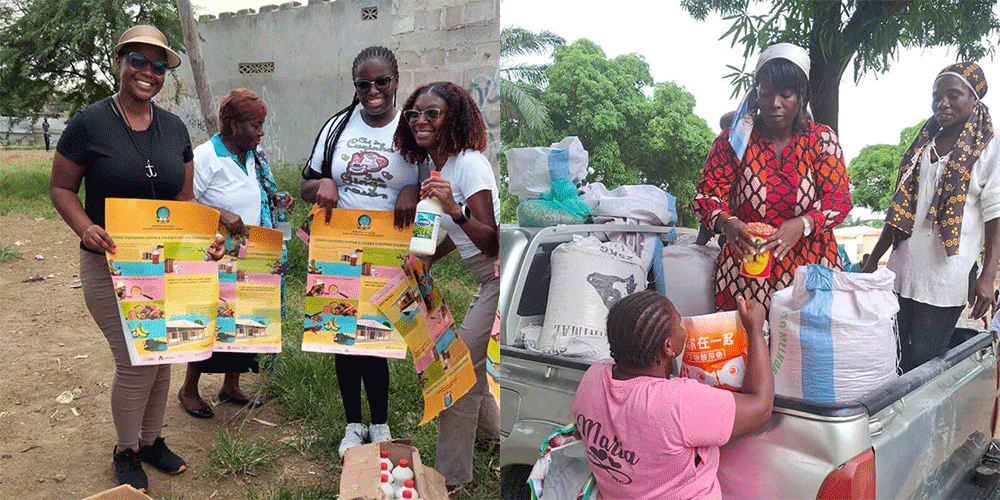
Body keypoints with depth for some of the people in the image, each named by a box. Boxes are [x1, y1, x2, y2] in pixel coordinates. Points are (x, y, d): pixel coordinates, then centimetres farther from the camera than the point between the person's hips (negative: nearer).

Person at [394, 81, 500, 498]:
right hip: (488, 281, 10)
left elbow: (492, 243, -28)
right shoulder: (433, 164, 8)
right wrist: (426, 259, 14)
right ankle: (489, 432, 47)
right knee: (467, 360, 21)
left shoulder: (470, 163, -20)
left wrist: (455, 209, -41)